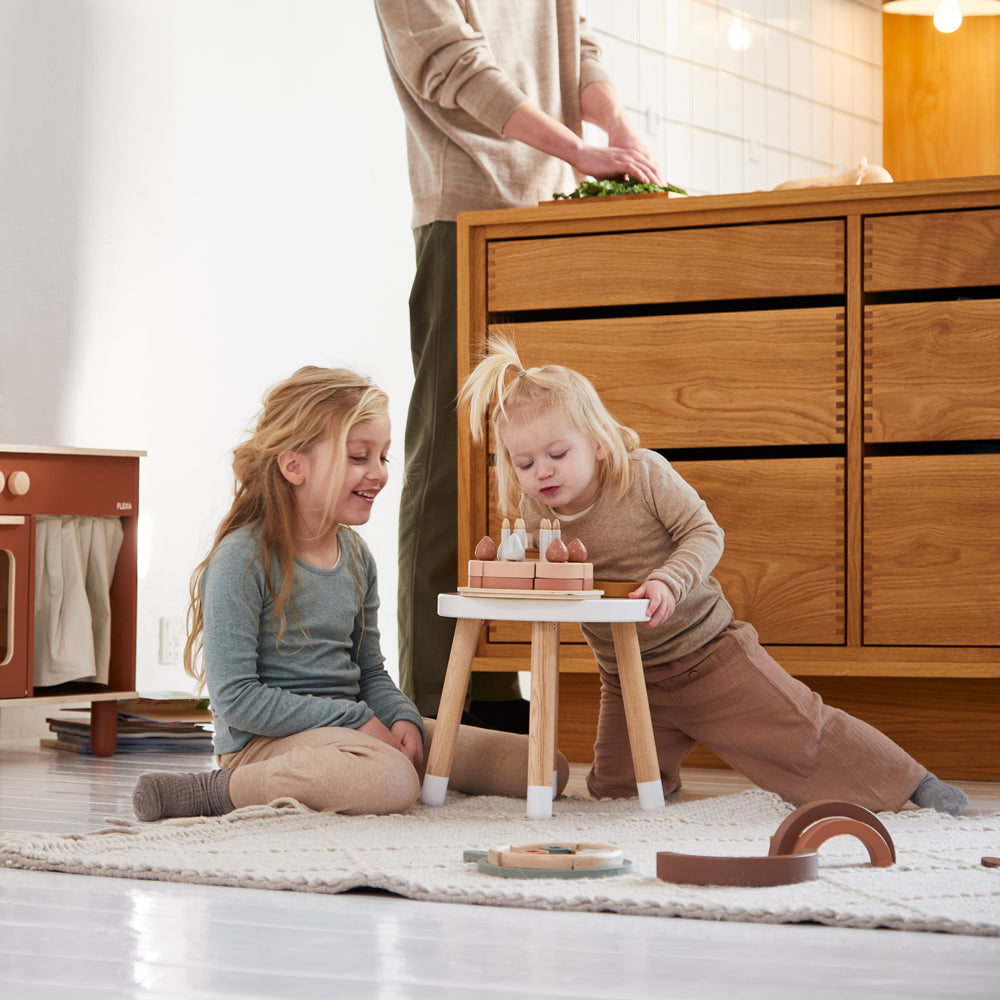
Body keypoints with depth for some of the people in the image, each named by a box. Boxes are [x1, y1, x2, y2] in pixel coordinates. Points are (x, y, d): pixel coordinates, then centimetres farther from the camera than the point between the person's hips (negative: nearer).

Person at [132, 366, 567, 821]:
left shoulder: (356, 556, 11)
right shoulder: (242, 561, -14)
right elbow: (234, 697, -18)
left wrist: (403, 719, -6)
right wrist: (356, 720, -18)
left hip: (353, 728, 8)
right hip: (265, 741, -8)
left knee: (543, 767, 1)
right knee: (392, 783, -40)